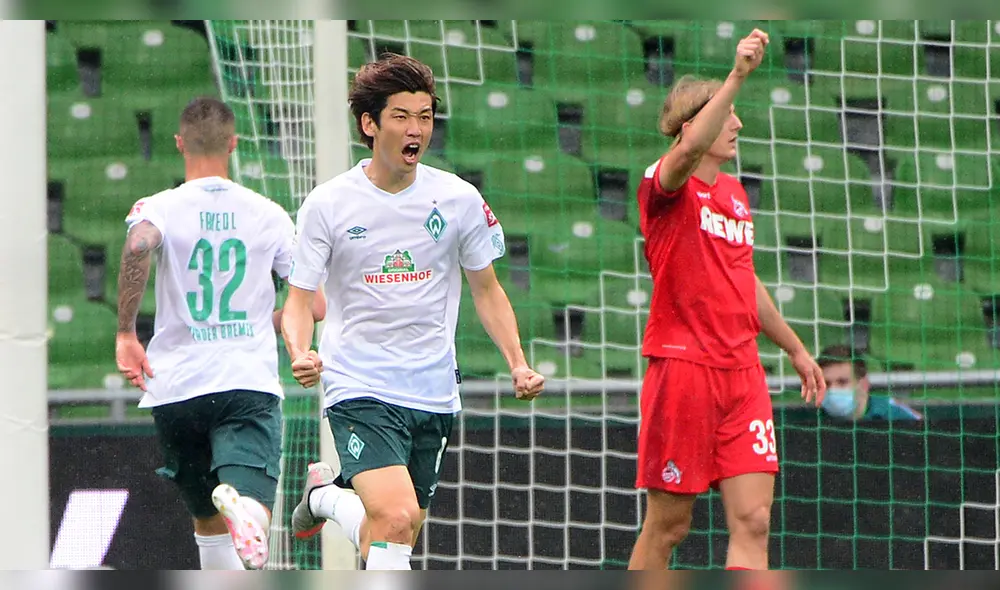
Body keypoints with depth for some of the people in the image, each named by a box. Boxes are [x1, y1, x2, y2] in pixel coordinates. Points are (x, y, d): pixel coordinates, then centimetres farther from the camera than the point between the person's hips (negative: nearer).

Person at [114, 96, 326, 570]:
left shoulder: (159, 208, 1)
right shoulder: (268, 215, 8)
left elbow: (138, 246, -24)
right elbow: (318, 305, 6)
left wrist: (125, 332, -15)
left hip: (177, 387, 1)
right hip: (252, 383, -1)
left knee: (208, 523, 18)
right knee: (251, 512, -18)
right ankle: (241, 504, -52)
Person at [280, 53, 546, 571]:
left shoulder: (459, 199, 1)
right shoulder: (327, 205, -6)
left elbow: (486, 290, 12)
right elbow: (299, 299, -2)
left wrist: (518, 364, -1)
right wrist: (300, 354, -23)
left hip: (433, 392, 4)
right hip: (358, 388, -4)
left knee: (399, 535, 13)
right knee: (395, 516, -26)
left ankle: (326, 494, 43)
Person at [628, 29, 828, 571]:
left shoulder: (735, 194, 16)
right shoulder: (665, 186, -7)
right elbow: (689, 151, -32)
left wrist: (795, 349, 35)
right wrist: (737, 76, -42)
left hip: (743, 373, 6)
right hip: (682, 367, -6)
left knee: (752, 520, -4)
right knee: (668, 525, 0)